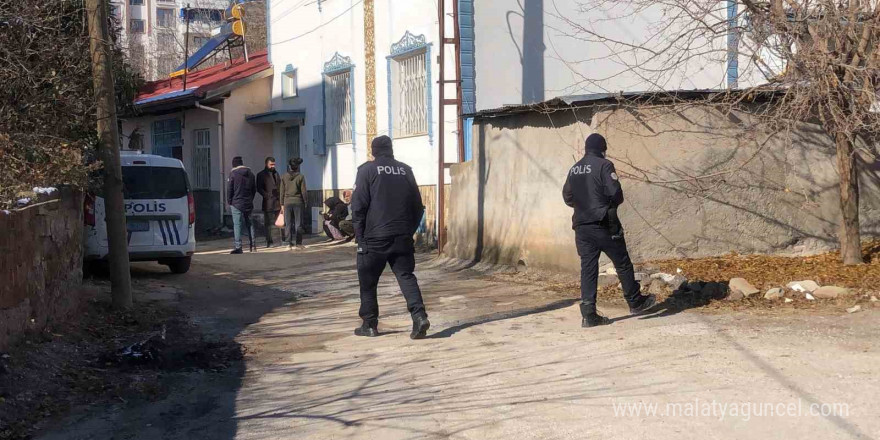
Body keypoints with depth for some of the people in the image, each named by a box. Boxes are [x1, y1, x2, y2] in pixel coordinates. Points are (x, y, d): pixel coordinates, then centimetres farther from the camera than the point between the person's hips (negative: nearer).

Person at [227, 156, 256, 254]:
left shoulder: (233, 174, -8)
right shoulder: (250, 174, 9)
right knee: (249, 223, 14)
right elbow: (254, 189, 14)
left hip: (236, 203, -5)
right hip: (248, 204, 5)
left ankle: (238, 247, -7)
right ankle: (252, 245, 12)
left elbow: (229, 189, -7)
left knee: (237, 224, -4)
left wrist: (229, 201, 3)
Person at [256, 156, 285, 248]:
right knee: (268, 223, -2)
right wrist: (267, 196, -15)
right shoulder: (261, 175, 1)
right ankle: (269, 241, 3)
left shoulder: (276, 173, 19)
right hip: (268, 202, -5)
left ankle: (284, 239, 12)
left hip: (278, 202, 5)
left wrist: (281, 198, 9)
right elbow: (259, 189, -6)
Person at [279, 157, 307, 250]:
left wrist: (282, 204, 10)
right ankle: (298, 243, 1)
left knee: (289, 224, 5)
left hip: (287, 202, 2)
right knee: (298, 224, 2)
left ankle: (289, 244, 2)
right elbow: (304, 191, -4)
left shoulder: (284, 177, 3)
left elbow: (282, 192, 5)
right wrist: (305, 202, 7)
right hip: (298, 202, -2)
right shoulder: (300, 177, -5)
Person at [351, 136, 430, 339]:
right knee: (406, 276, 5)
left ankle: (369, 324, 13)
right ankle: (419, 315, -14)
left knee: (368, 281, 9)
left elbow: (358, 206, -7)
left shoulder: (367, 170, -2)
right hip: (403, 237, 3)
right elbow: (417, 205, 11)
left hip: (375, 237, -3)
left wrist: (360, 236, -3)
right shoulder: (406, 170, 10)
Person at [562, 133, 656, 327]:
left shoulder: (574, 169, 11)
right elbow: (615, 193, -15)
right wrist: (613, 203, 5)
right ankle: (635, 302, 22)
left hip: (581, 226, 6)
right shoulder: (604, 165, -9)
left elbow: (567, 197, 14)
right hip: (603, 224, -6)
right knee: (622, 263, 10)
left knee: (588, 268, 4)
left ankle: (589, 314, 0)